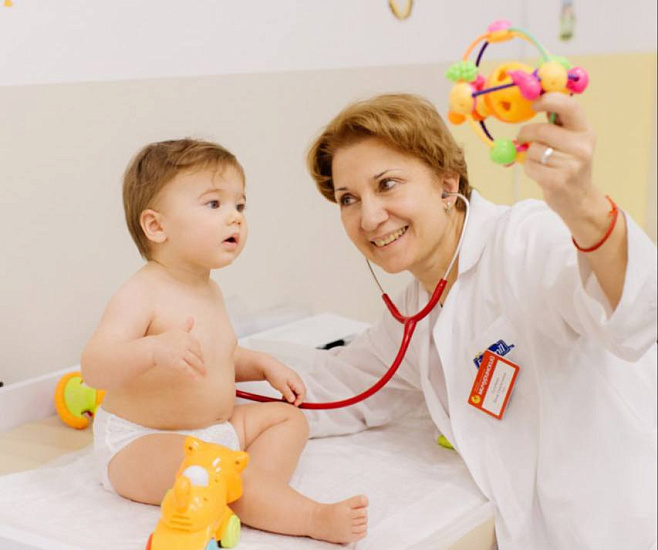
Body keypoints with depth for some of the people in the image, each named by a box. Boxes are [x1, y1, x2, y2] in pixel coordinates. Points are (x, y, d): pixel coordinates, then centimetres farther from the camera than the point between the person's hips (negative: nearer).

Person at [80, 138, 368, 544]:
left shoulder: (208, 290, 9)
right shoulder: (142, 294, -20)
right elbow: (94, 368, -32)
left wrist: (264, 365, 13)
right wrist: (154, 350, -47)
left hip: (216, 428, 10)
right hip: (140, 445, -9)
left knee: (288, 417, 8)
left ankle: (262, 493, -19)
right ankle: (315, 519, -39)